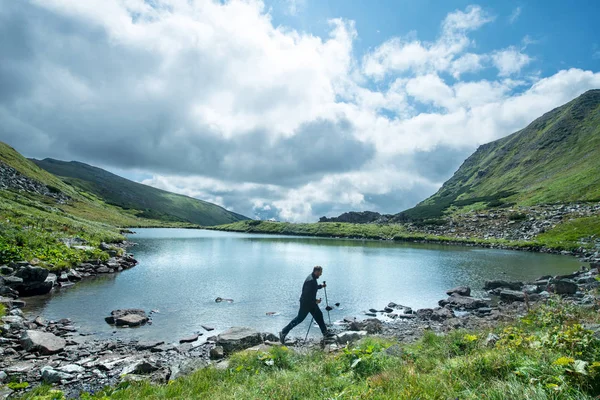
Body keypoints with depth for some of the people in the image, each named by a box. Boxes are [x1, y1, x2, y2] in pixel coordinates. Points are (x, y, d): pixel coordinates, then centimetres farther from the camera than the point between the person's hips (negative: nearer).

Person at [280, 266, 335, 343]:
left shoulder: (313, 279, 7)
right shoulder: (310, 280, -26)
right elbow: (307, 294, -29)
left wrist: (321, 286, 12)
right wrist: (315, 301, -20)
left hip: (311, 302, 10)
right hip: (306, 303, -10)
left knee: (319, 315, 15)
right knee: (299, 319, -3)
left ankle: (325, 332, 27)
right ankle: (283, 333, 4)